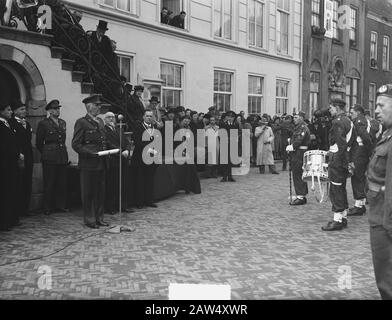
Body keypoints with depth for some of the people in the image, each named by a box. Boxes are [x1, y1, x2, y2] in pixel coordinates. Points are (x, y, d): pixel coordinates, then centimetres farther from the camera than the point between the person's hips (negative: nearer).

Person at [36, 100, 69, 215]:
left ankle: (61, 206, 16)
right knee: (49, 184, 0)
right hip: (49, 158, -5)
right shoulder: (43, 124, -3)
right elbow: (38, 143, 3)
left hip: (62, 157, 5)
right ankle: (47, 208, 9)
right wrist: (46, 153, 9)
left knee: (62, 183, 7)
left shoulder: (63, 123, 14)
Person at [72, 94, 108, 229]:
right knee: (88, 193, 2)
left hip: (101, 163, 7)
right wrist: (90, 152, -21)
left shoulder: (100, 121, 15)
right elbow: (76, 145, -12)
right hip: (88, 164, -7)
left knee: (101, 192, 12)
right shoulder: (82, 122, -8)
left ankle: (99, 218, 21)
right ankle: (89, 219, 12)